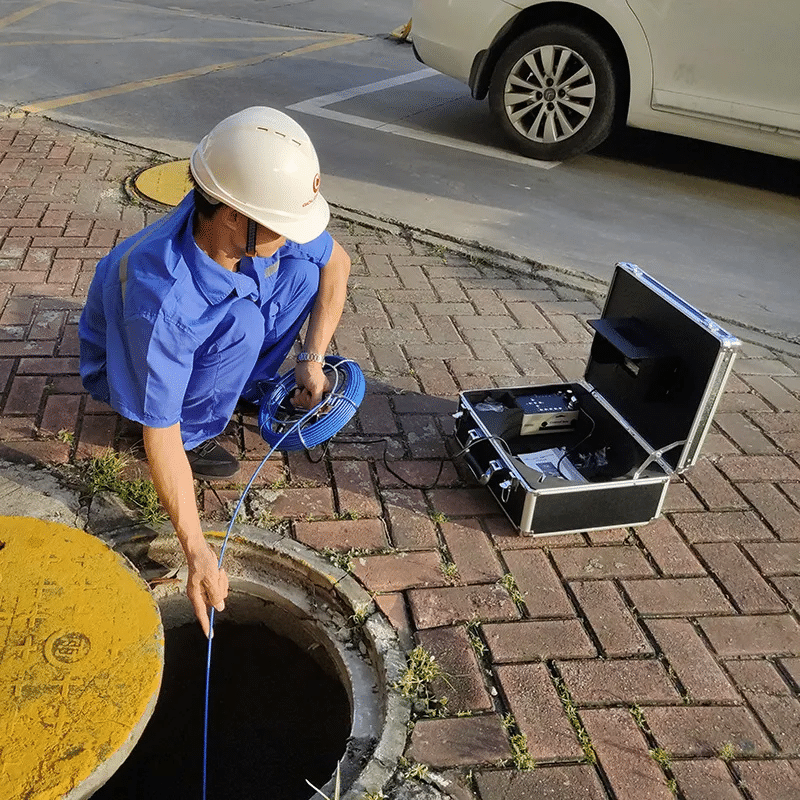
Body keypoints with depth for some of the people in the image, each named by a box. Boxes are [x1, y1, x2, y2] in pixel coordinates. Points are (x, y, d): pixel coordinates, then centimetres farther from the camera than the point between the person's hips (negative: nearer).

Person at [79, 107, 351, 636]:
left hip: (195, 338, 6)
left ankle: (246, 388, 5)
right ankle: (197, 432, -8)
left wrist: (313, 359, -14)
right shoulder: (162, 299, -44)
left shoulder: (263, 227, -27)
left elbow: (337, 261, -8)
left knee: (304, 269, -14)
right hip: (124, 368, -5)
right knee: (240, 325, -35)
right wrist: (196, 550, -36)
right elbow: (160, 437, -37)